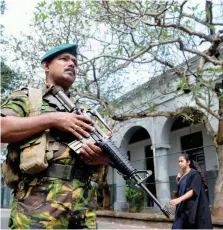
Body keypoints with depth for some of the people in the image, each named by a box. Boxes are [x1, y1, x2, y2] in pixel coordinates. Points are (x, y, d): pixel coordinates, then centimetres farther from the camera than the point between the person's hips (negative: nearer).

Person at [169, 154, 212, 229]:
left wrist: (179, 199, -33)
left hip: (194, 208, -7)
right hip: (183, 208, 7)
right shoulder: (181, 175, 13)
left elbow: (193, 190, -21)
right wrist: (178, 180, 3)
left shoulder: (194, 174, -9)